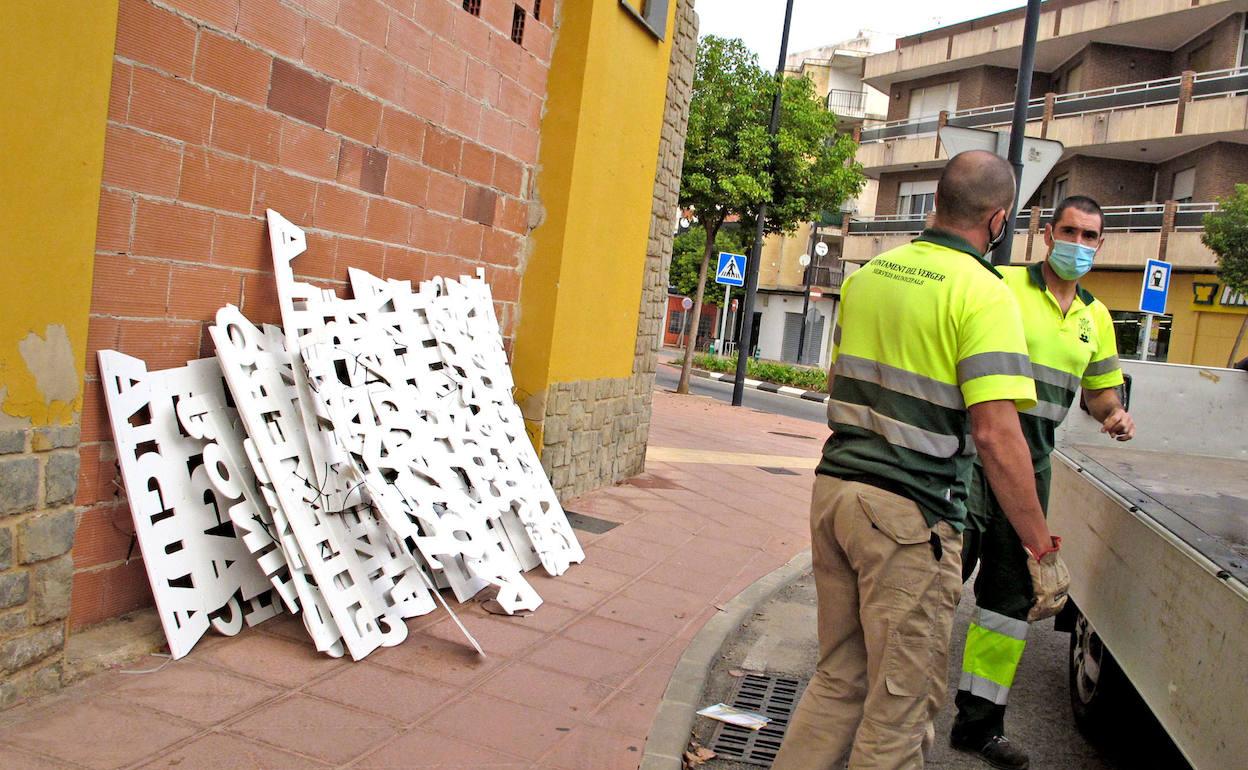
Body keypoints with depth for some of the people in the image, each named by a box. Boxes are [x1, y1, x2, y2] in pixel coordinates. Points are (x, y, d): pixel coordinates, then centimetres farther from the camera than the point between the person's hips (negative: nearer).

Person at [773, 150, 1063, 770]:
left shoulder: (868, 274, 10)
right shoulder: (983, 293, -12)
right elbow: (996, 435, -18)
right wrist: (1043, 548, -9)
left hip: (833, 487, 7)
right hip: (909, 513, -7)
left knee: (839, 678, 19)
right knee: (902, 701, 8)